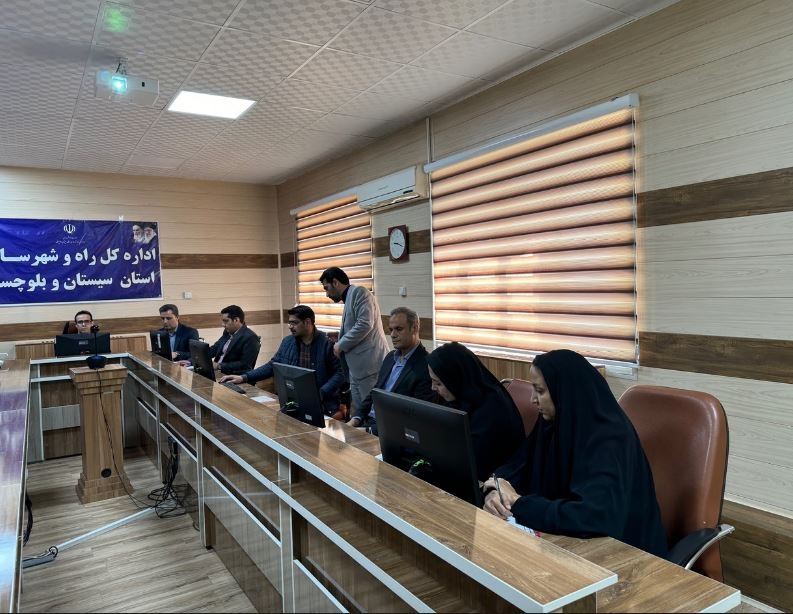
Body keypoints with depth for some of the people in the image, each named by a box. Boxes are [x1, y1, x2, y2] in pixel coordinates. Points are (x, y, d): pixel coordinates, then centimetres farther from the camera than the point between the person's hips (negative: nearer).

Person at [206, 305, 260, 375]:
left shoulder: (250, 337, -15)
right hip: (217, 372, 8)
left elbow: (245, 365, -20)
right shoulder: (227, 332, 11)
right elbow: (214, 349, 17)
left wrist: (219, 366, -21)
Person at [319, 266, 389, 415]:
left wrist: (341, 345, -9)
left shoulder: (359, 292, -5)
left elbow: (365, 324, -18)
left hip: (370, 365, -9)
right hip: (357, 368, 9)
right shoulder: (349, 299, 22)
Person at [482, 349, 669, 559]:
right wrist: (494, 494, -19)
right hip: (567, 542, 6)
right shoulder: (552, 424, -3)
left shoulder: (609, 440, -26)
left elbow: (593, 516, -37)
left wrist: (518, 504, -26)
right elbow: (515, 469, 3)